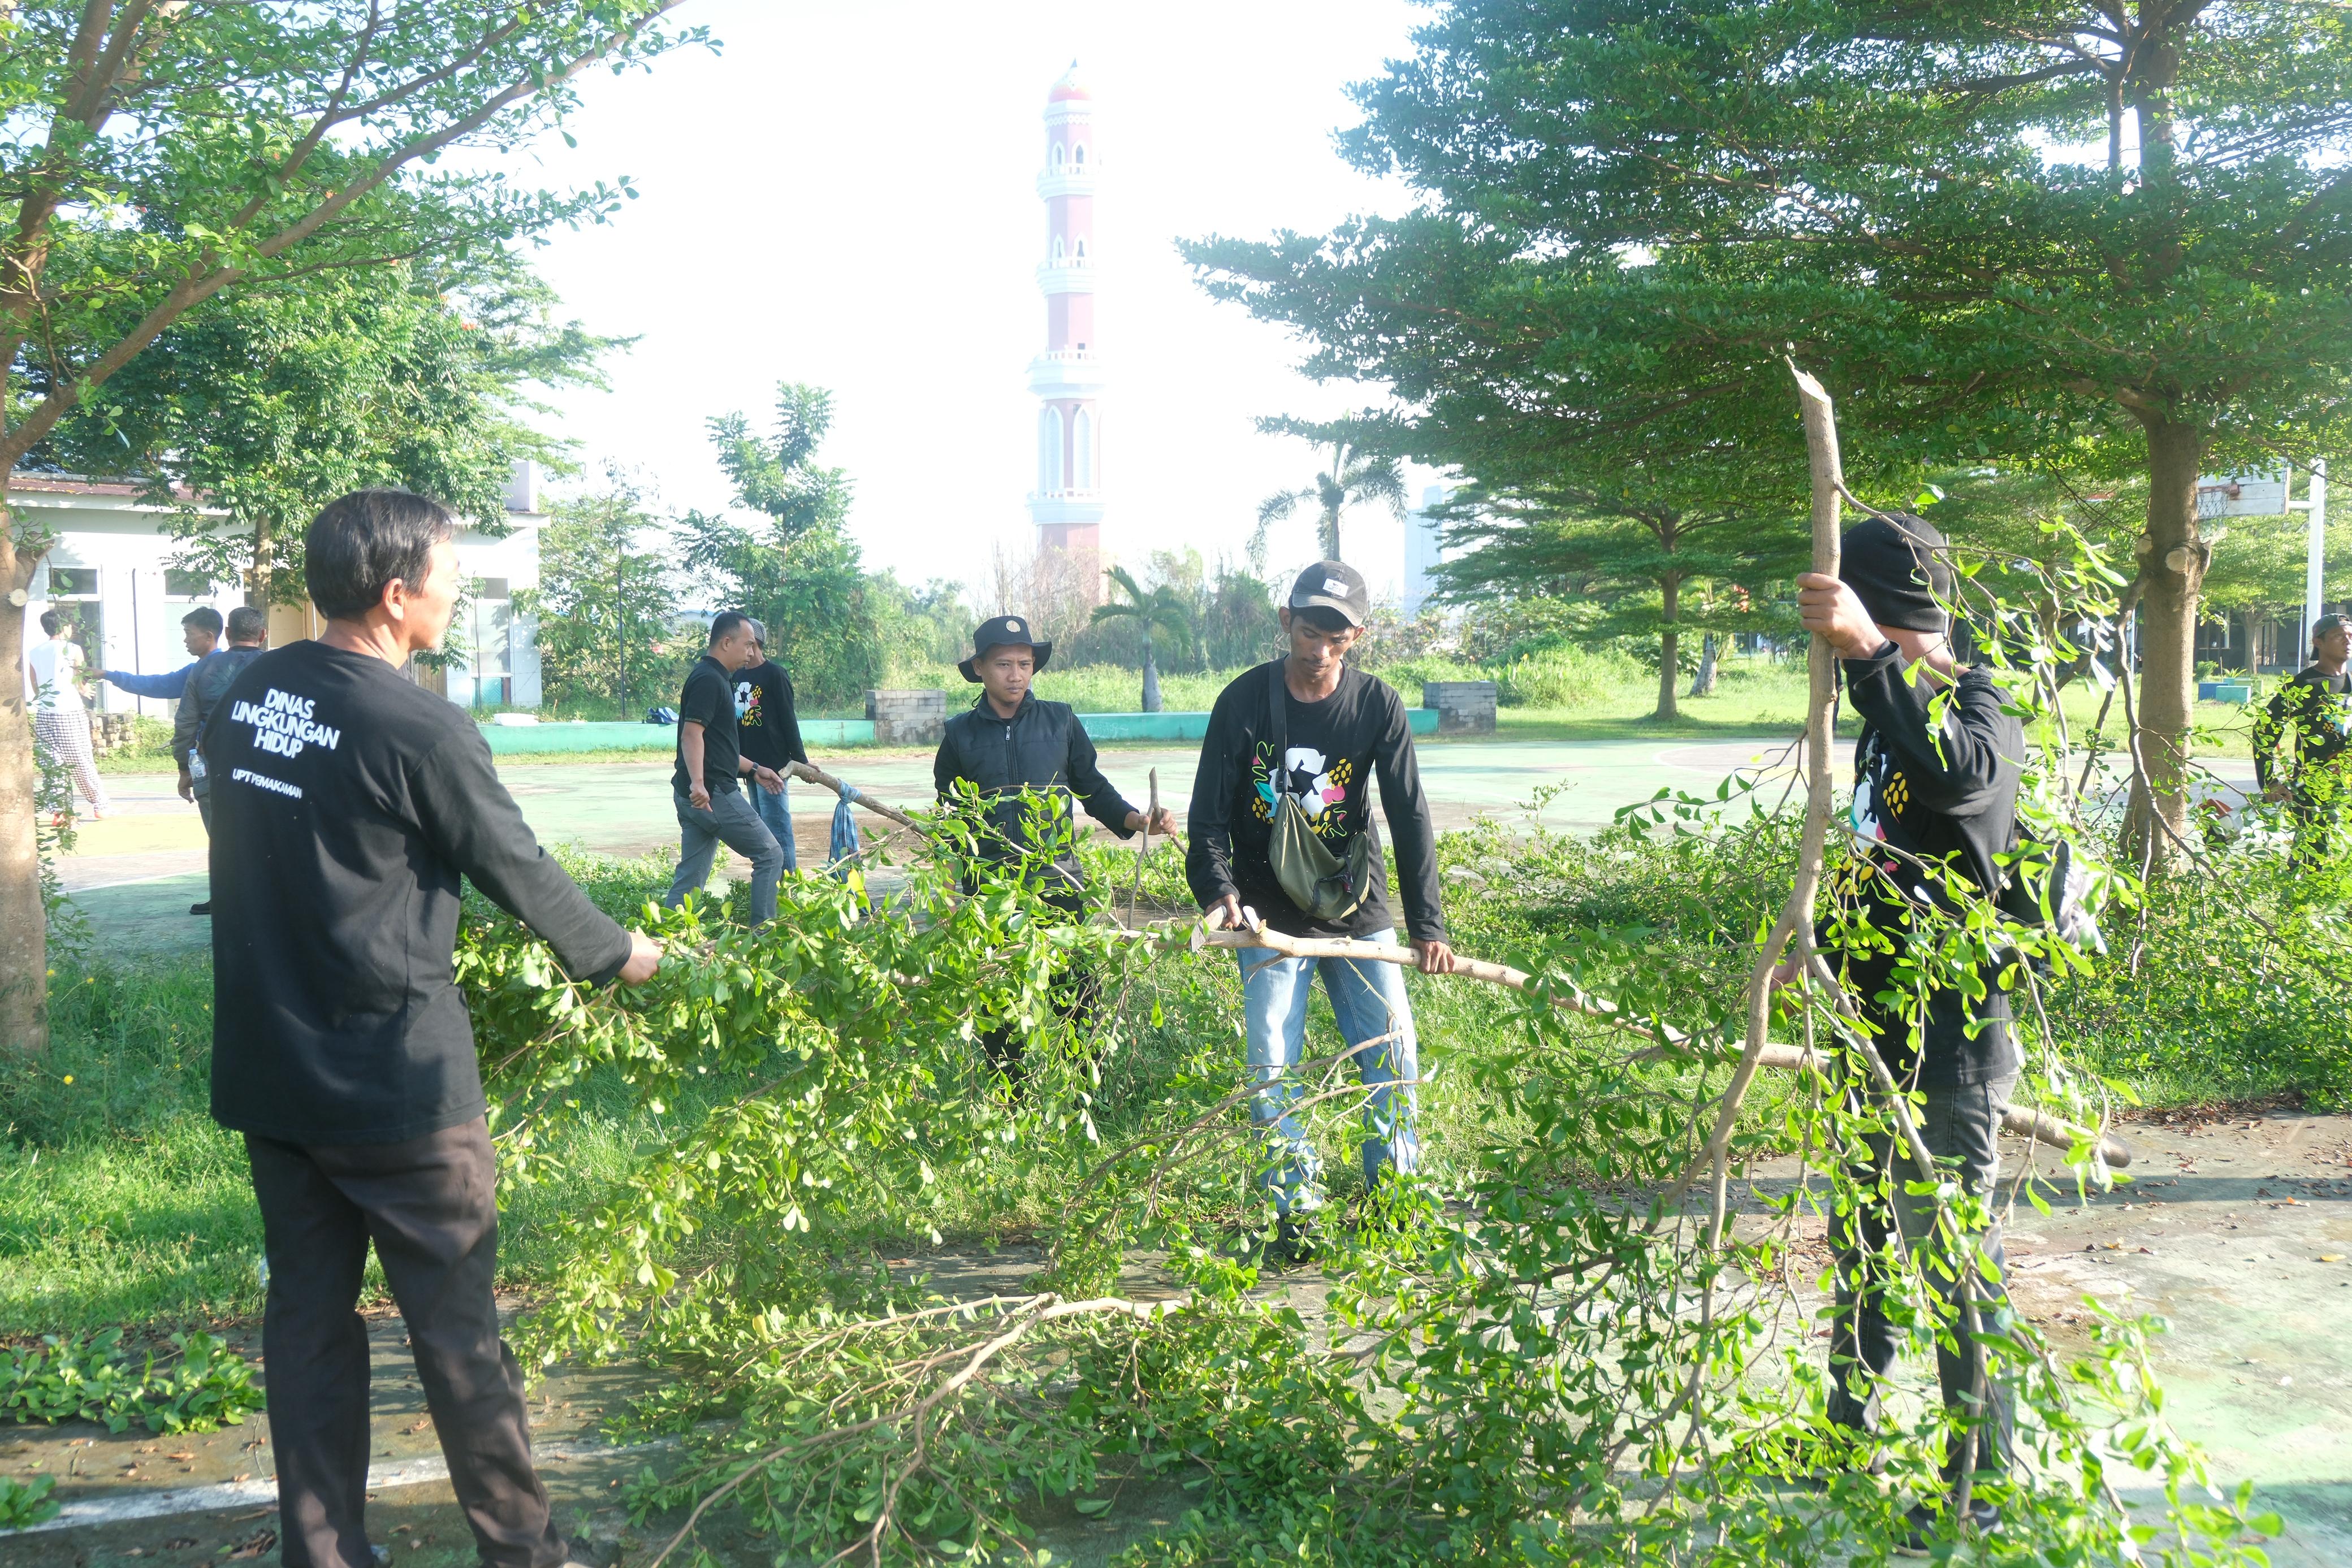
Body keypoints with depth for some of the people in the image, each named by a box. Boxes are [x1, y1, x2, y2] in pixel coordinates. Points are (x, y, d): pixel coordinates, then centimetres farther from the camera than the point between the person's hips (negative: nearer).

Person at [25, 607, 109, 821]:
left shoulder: (34, 652, 9)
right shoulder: (73, 649, -3)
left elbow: (35, 689, 15)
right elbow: (80, 685, 1)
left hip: (44, 715, 4)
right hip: (70, 714, -4)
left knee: (53, 764, 4)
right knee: (82, 762, 5)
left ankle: (62, 810, 0)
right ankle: (100, 806, 14)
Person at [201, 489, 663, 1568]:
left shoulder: (244, 698, 4)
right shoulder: (418, 730, -18)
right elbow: (521, 873, -8)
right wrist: (618, 953, 9)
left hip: (267, 1069, 7)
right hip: (394, 1082, -7)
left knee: (307, 1316, 14)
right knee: (456, 1325, 5)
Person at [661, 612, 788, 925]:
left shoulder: (714, 678, 21)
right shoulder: (709, 679, -12)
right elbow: (692, 734, -24)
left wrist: (753, 769, 32)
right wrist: (697, 782, -35)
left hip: (697, 795, 10)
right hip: (713, 793, -10)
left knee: (690, 877, 9)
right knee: (770, 855, 0)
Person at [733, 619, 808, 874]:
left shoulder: (774, 674, -8)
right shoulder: (737, 676, 13)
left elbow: (788, 720, -9)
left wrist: (800, 760, -10)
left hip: (774, 764, -8)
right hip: (750, 764, 8)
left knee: (777, 826, -8)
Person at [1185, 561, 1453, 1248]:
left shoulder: (1378, 705, -5)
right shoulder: (1244, 701, -7)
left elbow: (1410, 817, -6)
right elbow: (1209, 814, -5)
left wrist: (1427, 925, -14)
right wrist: (1218, 891, -23)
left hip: (1359, 915, 1)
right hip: (1271, 921, -1)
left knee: (1394, 1060, 2)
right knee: (1273, 1070, -3)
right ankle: (1296, 1213, 9)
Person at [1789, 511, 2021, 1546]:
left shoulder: (1980, 710, -16)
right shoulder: (1890, 720, 13)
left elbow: (1958, 770, -42)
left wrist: (1868, 652, -51)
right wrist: (1818, 951, 22)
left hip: (1952, 1037, -9)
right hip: (1878, 1027, 9)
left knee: (1955, 1254, -3)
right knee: (1863, 1235, 20)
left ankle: (1983, 1481, 11)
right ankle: (1853, 1427, 36)